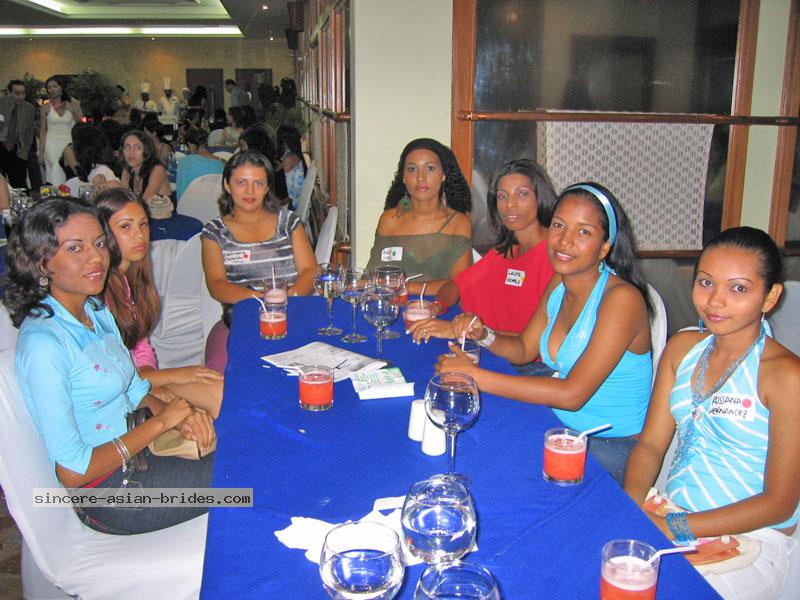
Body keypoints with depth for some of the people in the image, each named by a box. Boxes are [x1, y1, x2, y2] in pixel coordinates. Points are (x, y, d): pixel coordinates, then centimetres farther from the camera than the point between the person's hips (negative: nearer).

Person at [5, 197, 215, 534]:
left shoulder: (96, 308, 4)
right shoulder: (43, 343, -23)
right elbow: (71, 472, -22)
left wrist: (179, 415, -9)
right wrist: (162, 422, -18)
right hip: (106, 493, -8)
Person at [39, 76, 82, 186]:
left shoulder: (71, 105, 6)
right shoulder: (46, 108, 5)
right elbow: (42, 131, 5)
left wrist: (77, 108, -4)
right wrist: (41, 152, -1)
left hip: (68, 144, 1)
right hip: (52, 145, -1)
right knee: (56, 174, -12)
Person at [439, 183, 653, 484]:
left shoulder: (621, 298, -22)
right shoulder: (559, 284, 2)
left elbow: (573, 394, -27)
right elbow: (524, 349, 13)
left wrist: (475, 376, -26)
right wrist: (483, 335, -9)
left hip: (615, 448, -6)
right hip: (565, 430, 7)